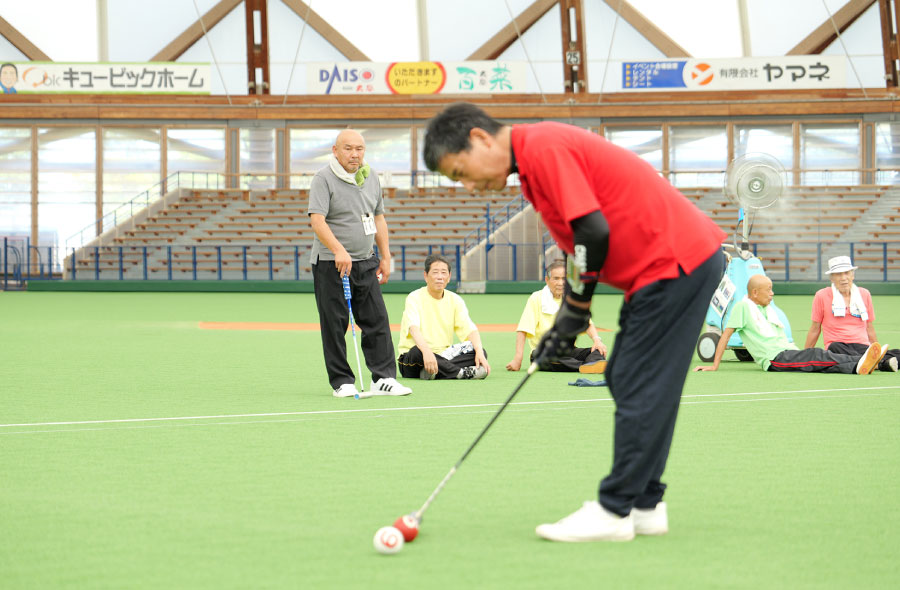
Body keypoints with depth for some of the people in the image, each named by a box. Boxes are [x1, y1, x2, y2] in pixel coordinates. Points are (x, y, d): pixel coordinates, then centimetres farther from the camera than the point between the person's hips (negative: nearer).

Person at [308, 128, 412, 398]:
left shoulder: (370, 177, 11)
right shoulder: (323, 179, -10)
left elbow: (378, 218, 19)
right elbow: (317, 220, -20)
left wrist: (385, 257, 13)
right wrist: (339, 250, -33)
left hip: (366, 263, 6)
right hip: (330, 264, -6)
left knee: (377, 321, 1)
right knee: (335, 325, -1)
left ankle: (384, 378, 4)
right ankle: (342, 381, 6)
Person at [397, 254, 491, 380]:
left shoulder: (455, 300, 8)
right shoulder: (415, 298, -7)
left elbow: (470, 329, -3)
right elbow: (414, 328, -26)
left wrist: (479, 352, -24)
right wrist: (426, 351, -46)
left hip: (442, 357, 5)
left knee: (480, 352, -17)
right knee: (417, 352, -40)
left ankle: (434, 371, -31)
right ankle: (462, 373, -28)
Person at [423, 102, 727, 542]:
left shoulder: (544, 147, -17)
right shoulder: (536, 157, 16)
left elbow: (594, 231, -22)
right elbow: (581, 242, 21)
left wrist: (575, 308, -9)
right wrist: (564, 323, 14)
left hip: (677, 262, -11)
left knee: (640, 389, -7)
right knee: (625, 382, 14)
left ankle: (614, 513, -4)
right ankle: (644, 506, 18)